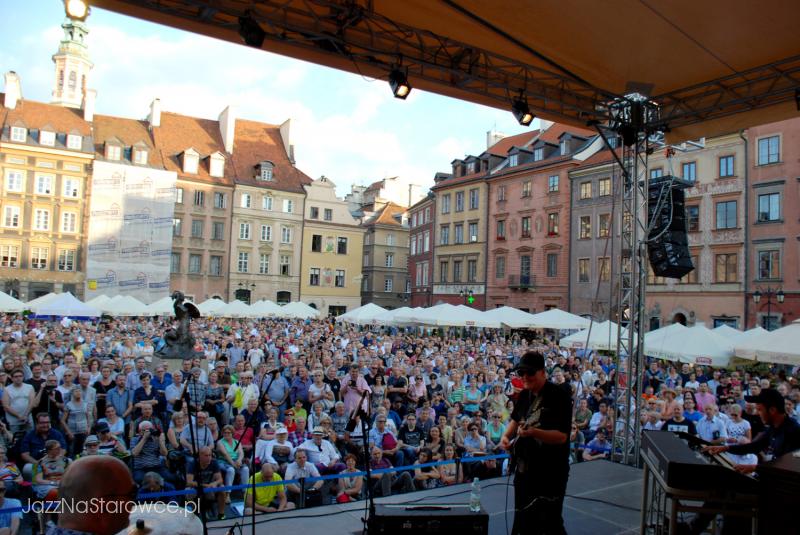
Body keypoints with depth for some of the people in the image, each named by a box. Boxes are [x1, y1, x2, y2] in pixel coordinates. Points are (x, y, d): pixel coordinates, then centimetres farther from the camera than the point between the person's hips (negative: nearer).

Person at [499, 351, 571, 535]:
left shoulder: (559, 396, -18)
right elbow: (516, 418, 22)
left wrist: (534, 432, -37)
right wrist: (506, 435, 3)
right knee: (523, 520, 19)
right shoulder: (524, 394, 5)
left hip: (550, 473, -7)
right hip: (524, 468, 7)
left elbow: (562, 436, -23)